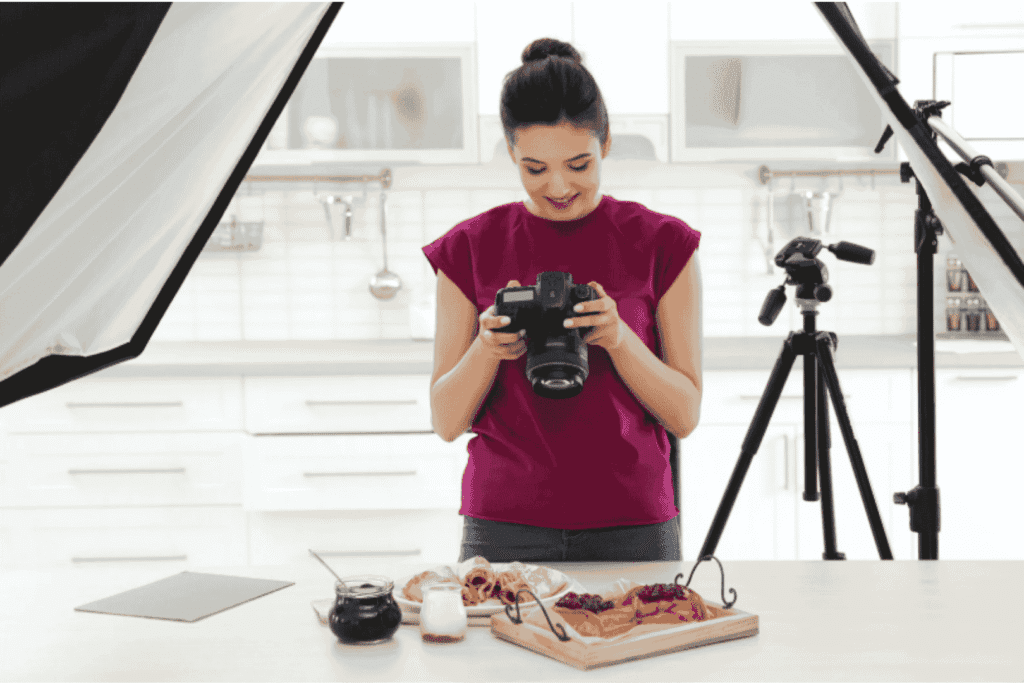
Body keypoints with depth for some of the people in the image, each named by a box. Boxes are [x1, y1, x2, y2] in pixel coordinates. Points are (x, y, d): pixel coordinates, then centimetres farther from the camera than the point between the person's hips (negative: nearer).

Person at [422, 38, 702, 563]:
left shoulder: (662, 244, 2)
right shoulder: (470, 249, 4)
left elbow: (684, 414, -1)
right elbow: (446, 421, 2)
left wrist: (618, 338, -18)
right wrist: (488, 346, -16)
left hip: (632, 527, 0)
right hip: (505, 529, 1)